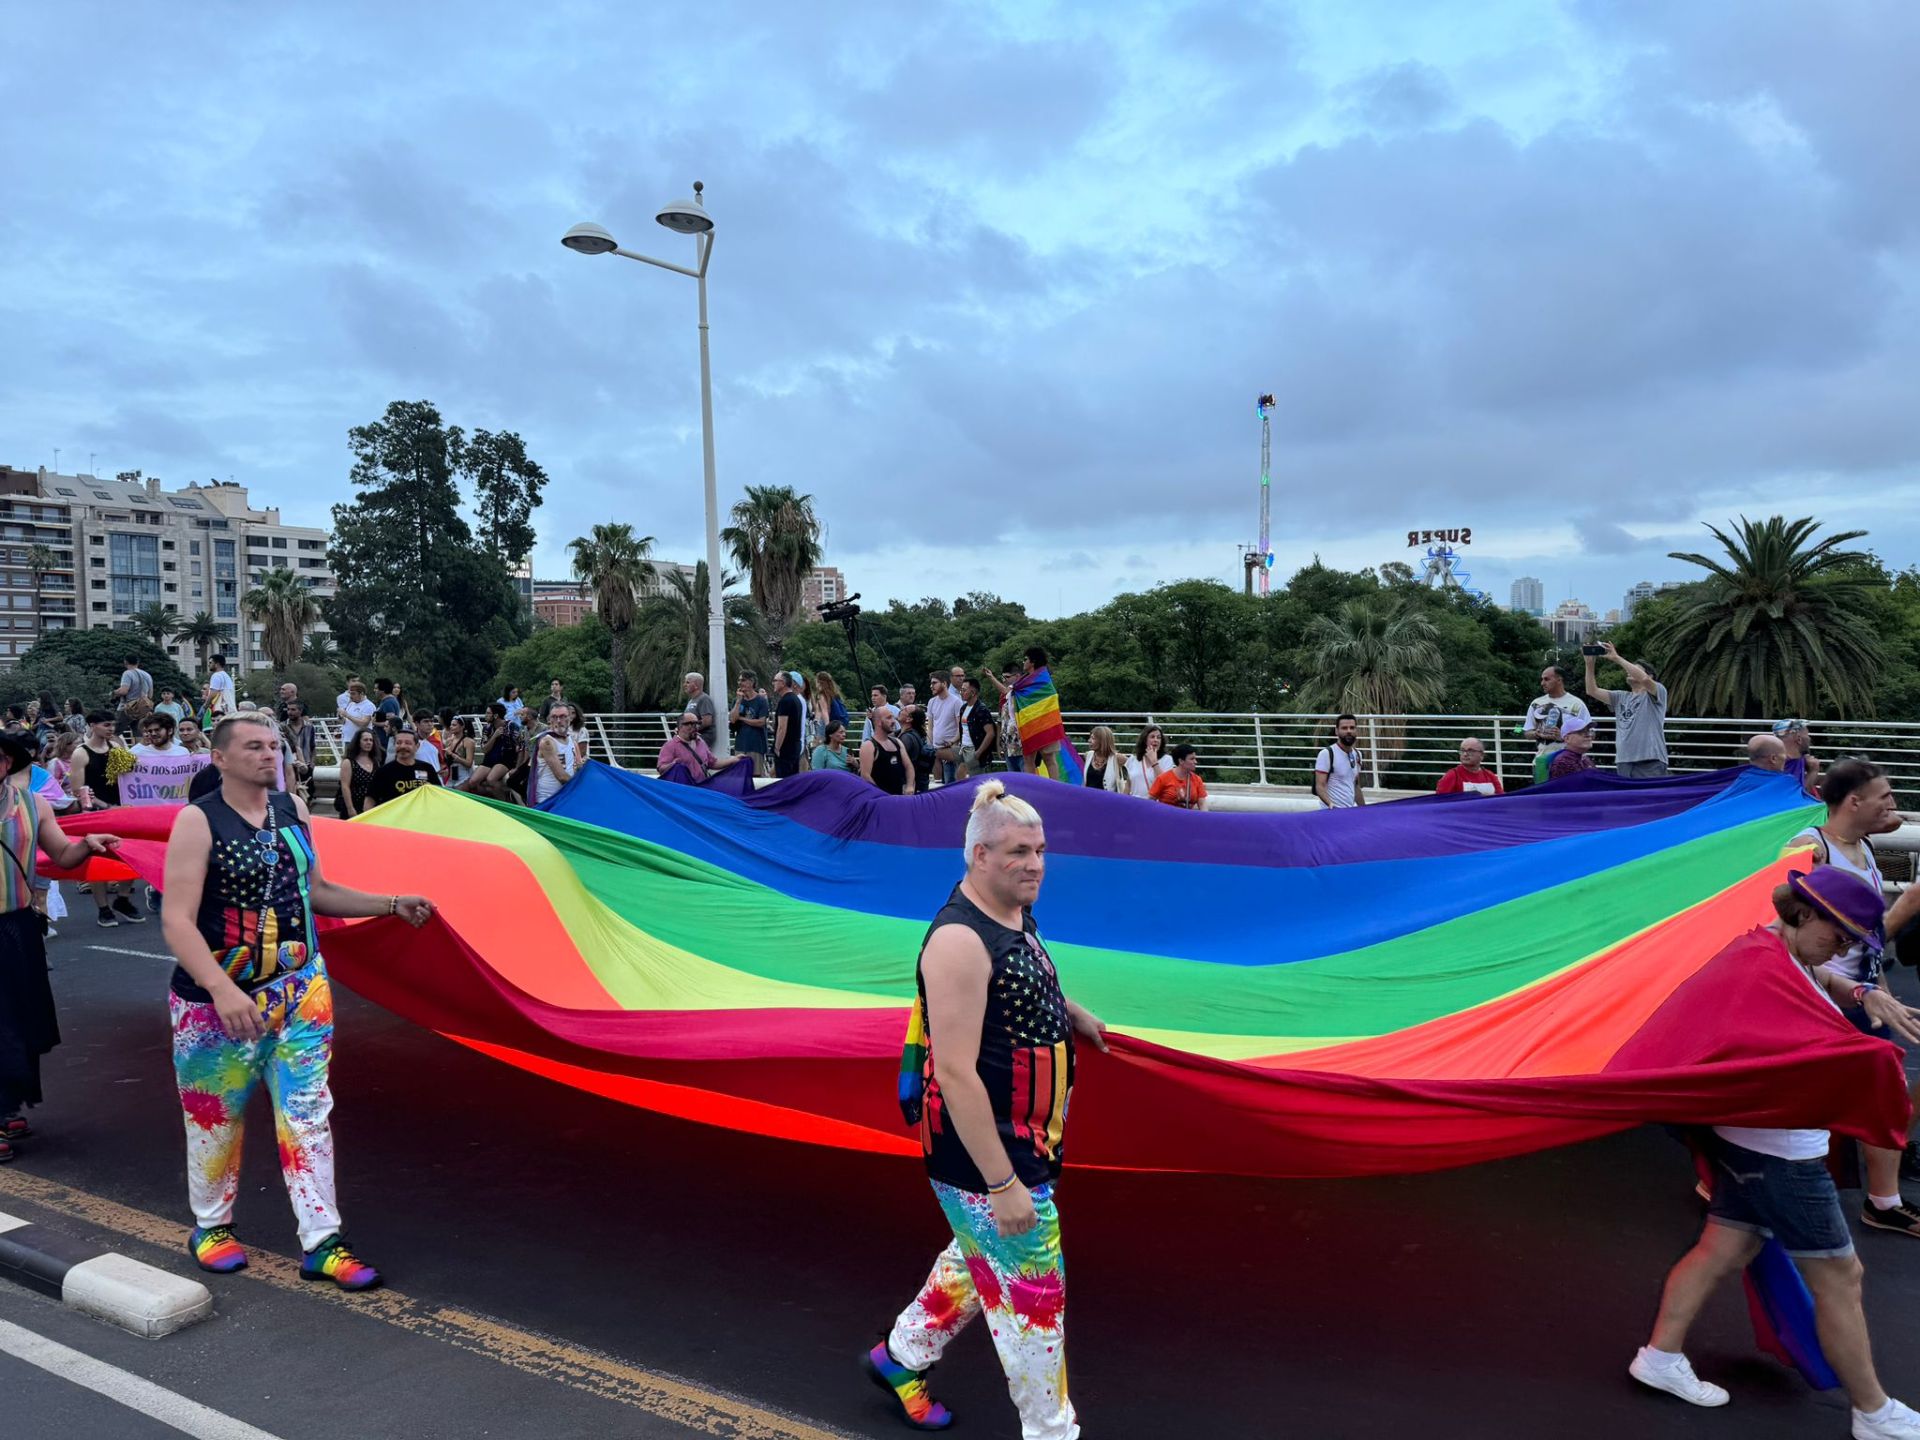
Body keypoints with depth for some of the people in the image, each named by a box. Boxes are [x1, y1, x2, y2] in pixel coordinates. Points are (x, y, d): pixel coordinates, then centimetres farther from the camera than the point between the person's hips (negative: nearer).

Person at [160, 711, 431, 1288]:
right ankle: (210, 1226, 35)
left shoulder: (292, 809, 5)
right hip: (217, 999, -4)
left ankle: (321, 1242, 9)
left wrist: (392, 904, 7)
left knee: (307, 1113, 3)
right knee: (216, 1118, 12)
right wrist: (222, 990, -31)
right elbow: (177, 921, -19)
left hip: (301, 988, 4)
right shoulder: (199, 821, -13)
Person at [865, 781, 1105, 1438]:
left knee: (977, 1260, 27)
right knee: (1031, 1298, 5)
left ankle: (901, 1358, 48)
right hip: (986, 1157, -10)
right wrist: (1002, 1183, -28)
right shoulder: (960, 941, -27)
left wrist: (1068, 1012, 18)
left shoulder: (1017, 913, 3)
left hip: (1025, 1141, 10)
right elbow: (955, 1074, -29)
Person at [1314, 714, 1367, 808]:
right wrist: (1330, 803, -31)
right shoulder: (1327, 754, -10)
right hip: (1333, 811, -7)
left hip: (1352, 810, 7)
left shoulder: (1357, 755, 12)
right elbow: (1320, 786, -15)